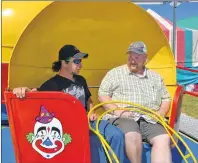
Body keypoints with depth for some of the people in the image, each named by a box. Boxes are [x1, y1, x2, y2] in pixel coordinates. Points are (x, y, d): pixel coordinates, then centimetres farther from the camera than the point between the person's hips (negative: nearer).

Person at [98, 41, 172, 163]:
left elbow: (166, 98, 25)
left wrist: (161, 113, 4)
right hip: (122, 118, -3)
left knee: (164, 139, -26)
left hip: (150, 120, 3)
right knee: (133, 136, -35)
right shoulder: (115, 73, 10)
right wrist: (117, 111, -10)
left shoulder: (156, 77, 21)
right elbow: (102, 95, 5)